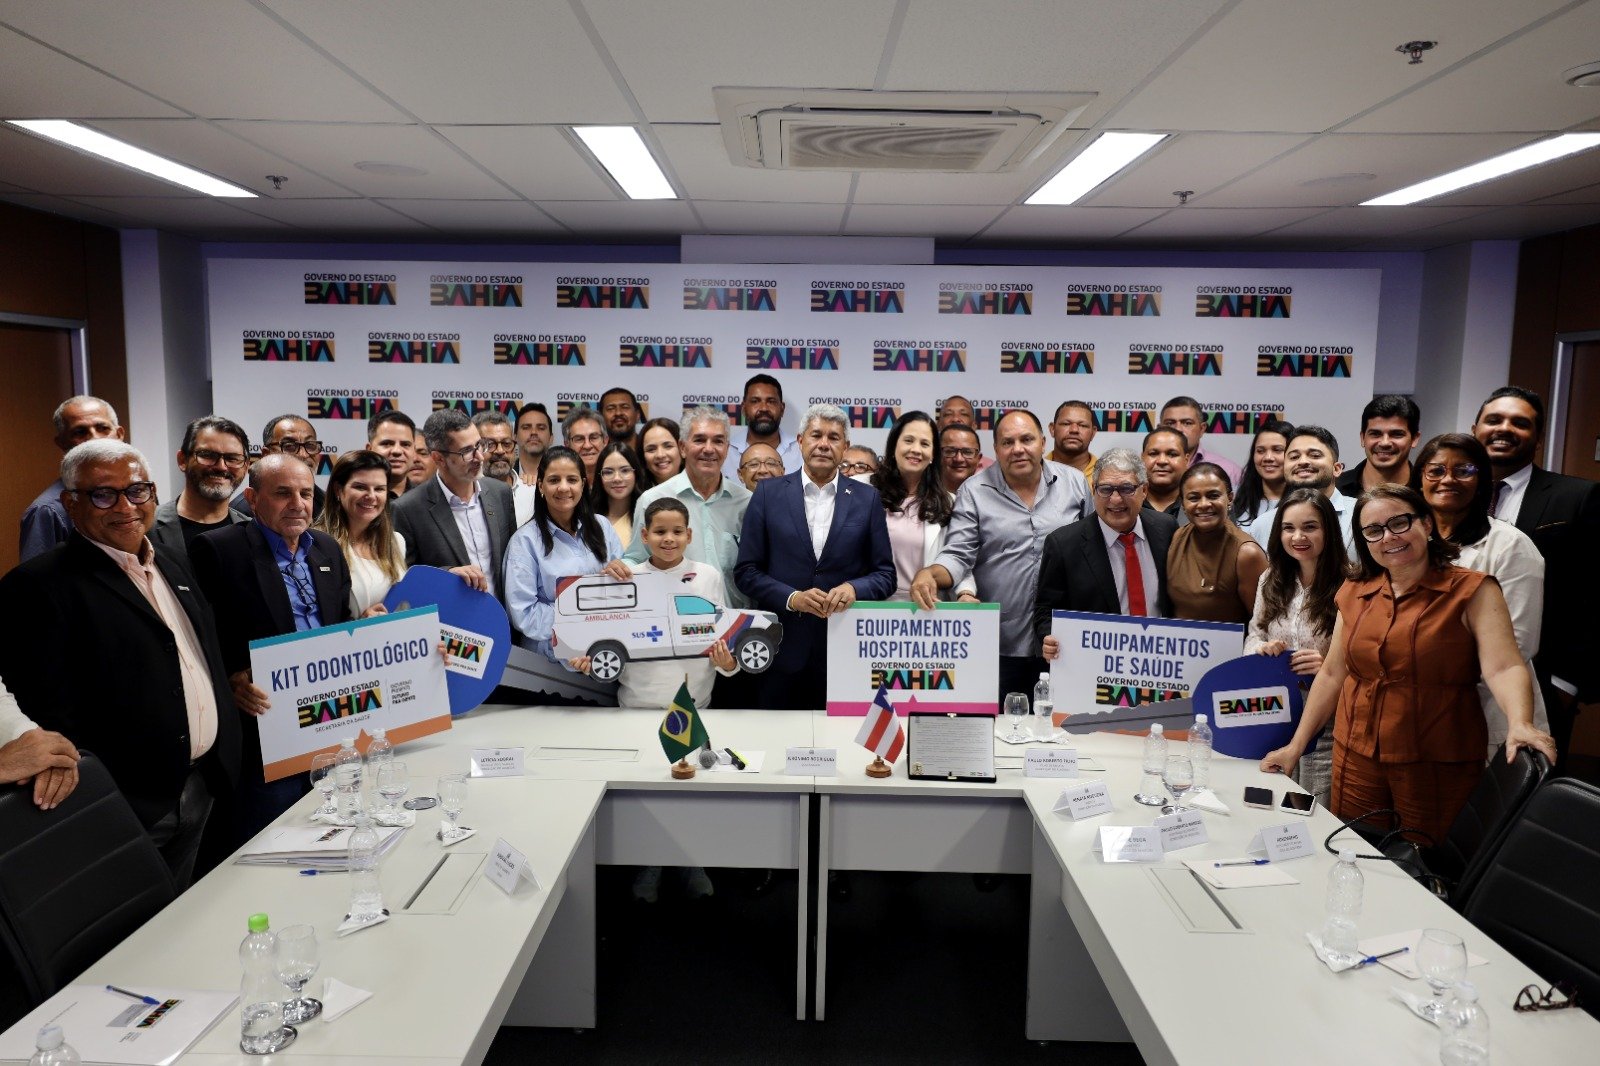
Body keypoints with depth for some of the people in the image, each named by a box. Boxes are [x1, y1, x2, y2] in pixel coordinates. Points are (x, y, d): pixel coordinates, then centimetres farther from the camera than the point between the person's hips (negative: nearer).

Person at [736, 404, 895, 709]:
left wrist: (854, 588, -13)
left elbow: (886, 573, 7)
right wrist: (791, 598, -12)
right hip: (783, 651, 0)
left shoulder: (866, 498, 6)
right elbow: (746, 571, 2)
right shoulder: (768, 493, 4)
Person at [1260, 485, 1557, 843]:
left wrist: (1520, 725, -35)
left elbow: (1504, 668, -16)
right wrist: (1296, 745, 11)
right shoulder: (1354, 593, 8)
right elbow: (1331, 675, 12)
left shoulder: (1473, 591, -4)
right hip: (1356, 760, 4)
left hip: (1440, 767, -3)